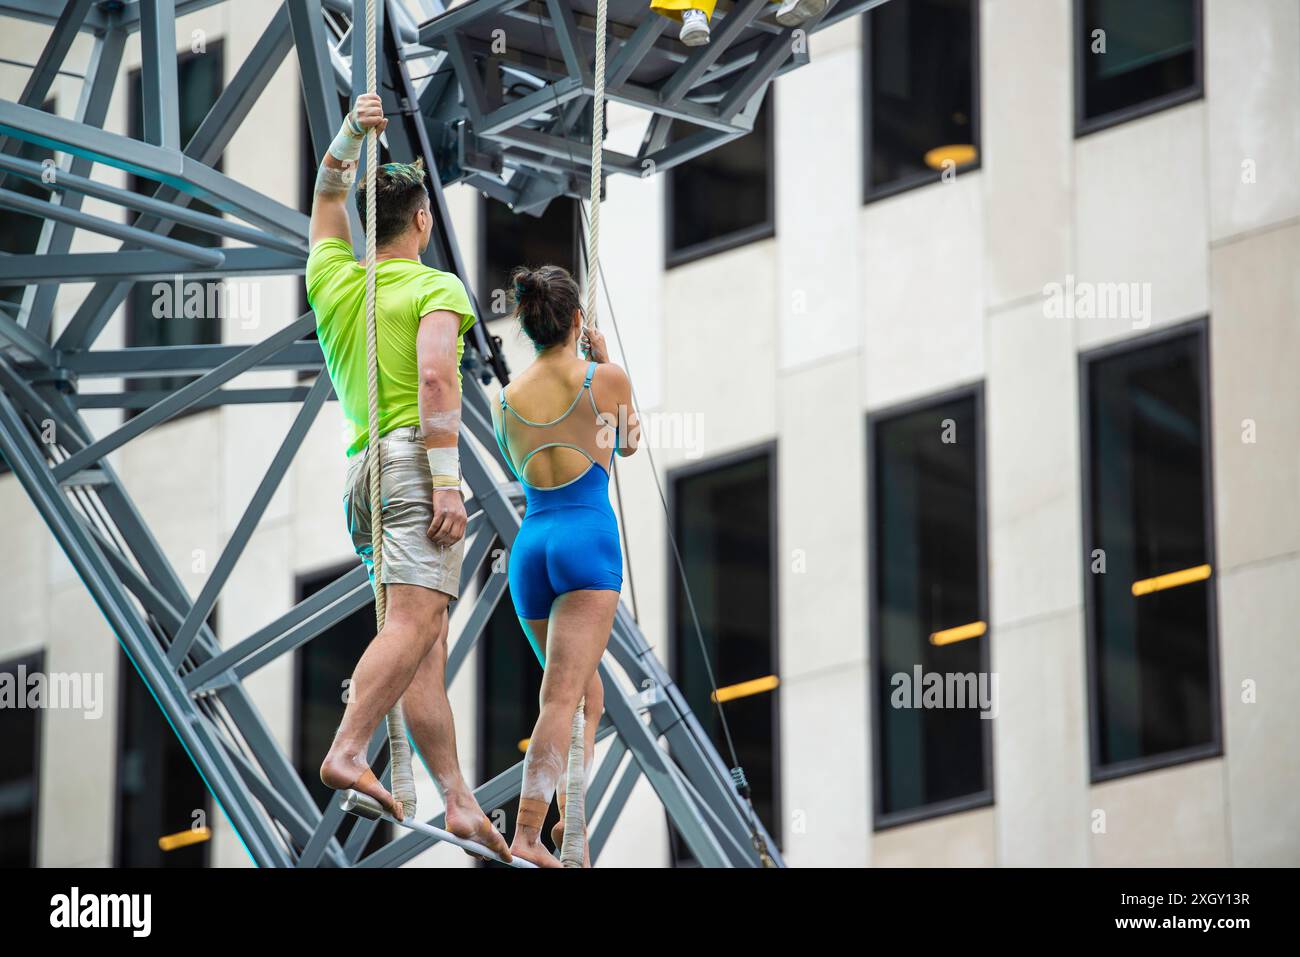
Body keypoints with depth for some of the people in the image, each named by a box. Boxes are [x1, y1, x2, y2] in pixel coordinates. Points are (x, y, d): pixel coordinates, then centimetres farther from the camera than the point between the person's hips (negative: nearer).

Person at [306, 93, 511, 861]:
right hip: (415, 456, -7)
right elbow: (436, 378, -15)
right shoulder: (436, 289, 0)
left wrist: (350, 135, 25)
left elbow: (327, 199, 36)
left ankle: (461, 802, -2)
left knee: (427, 648, 3)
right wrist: (447, 478, -19)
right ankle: (348, 753, -36)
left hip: (362, 466, 7)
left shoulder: (334, 279, 17)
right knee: (415, 619, -18)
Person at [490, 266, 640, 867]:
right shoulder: (606, 379, -2)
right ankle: (527, 833, -24)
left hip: (530, 544, 5)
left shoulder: (506, 400, 7)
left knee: (586, 693, 21)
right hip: (588, 538, -5)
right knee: (563, 696, -12)